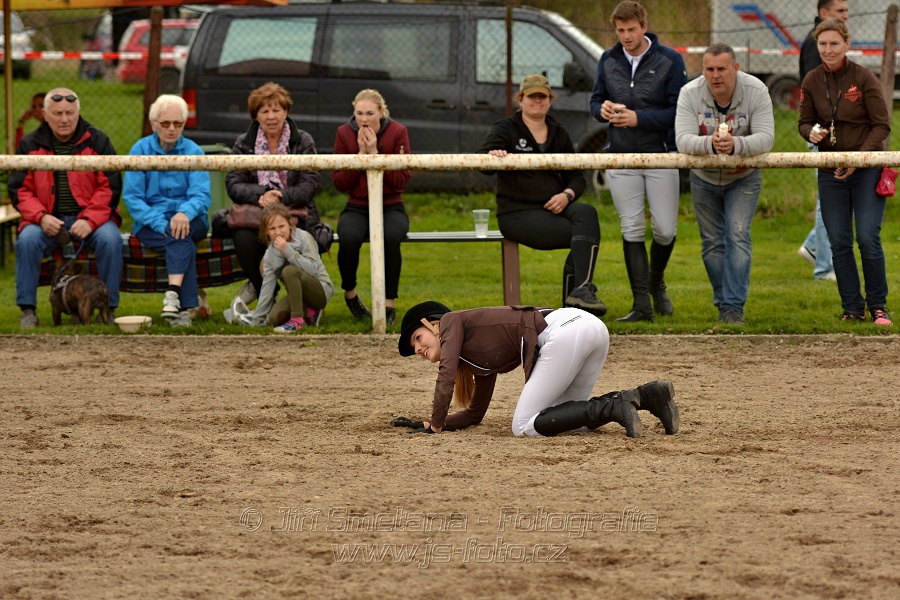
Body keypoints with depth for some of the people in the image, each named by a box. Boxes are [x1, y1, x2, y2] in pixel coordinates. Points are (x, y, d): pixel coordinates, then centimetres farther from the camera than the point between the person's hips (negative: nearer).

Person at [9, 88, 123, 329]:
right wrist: (41, 217, -15)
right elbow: (19, 190, 4)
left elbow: (110, 187, -2)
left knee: (110, 239, -30)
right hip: (48, 220, 1)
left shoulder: (97, 142, 2)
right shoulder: (30, 145, 5)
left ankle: (109, 309, -16)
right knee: (27, 240, -29)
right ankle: (27, 310, -19)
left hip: (91, 217, -1)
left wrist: (90, 220, -17)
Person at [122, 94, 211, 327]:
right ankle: (185, 306, -42)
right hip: (149, 223, -1)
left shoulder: (193, 152, 5)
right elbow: (132, 197, -6)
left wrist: (185, 213, -31)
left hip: (190, 221, 1)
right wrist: (161, 224, -21)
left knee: (180, 230, -35)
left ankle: (174, 293, -49)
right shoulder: (140, 150, 2)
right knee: (183, 241, -31)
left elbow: (201, 195, -7)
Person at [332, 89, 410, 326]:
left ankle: (389, 303, -20)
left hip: (391, 208, -1)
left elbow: (401, 181, -11)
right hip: (356, 208, 1)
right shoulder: (344, 134, 0)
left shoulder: (397, 132, -4)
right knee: (349, 237, -33)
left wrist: (375, 153, -18)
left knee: (391, 236, -36)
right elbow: (339, 182, -4)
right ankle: (350, 292, -2)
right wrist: (361, 154, -15)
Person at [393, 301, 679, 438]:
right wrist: (425, 424, 34)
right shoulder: (479, 356, 33)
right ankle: (648, 395, -1)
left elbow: (446, 378, -2)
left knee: (524, 426, -4)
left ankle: (613, 407, -17)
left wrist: (436, 425, 9)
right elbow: (474, 414, 39)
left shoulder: (452, 321, 12)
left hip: (565, 331, -9)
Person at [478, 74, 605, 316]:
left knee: (586, 213, -30)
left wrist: (567, 195, -6)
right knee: (580, 234, -27)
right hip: (518, 213, -4)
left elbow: (577, 177, 17)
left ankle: (581, 290, -36)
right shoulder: (505, 130, 5)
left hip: (554, 206, 5)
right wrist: (493, 156, -38)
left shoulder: (559, 133, 19)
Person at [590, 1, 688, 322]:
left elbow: (679, 111, -10)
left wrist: (638, 118, -19)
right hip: (621, 160, 2)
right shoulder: (608, 61, 6)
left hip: (661, 156, -2)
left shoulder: (670, 60, -6)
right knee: (631, 230, 0)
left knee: (665, 229, 0)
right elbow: (595, 101, 14)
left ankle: (657, 283, 29)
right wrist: (603, 109, -10)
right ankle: (641, 304, 2)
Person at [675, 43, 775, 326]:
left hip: (744, 178, -2)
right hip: (704, 178, 2)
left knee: (738, 236, -15)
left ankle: (734, 307, -15)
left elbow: (766, 138, -28)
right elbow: (683, 140, -28)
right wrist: (711, 143, -50)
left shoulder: (756, 91, -20)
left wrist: (735, 144, -49)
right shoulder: (690, 93, -19)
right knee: (712, 243, 6)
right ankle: (723, 302, 22)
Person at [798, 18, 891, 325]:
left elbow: (882, 125, -8)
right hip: (831, 173, 4)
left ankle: (878, 307, 3)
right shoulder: (812, 81, 2)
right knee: (839, 242, 1)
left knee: (868, 238, -11)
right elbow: (804, 122, 10)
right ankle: (852, 308, 10)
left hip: (867, 170, -4)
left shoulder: (864, 78, -9)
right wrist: (812, 132, -15)